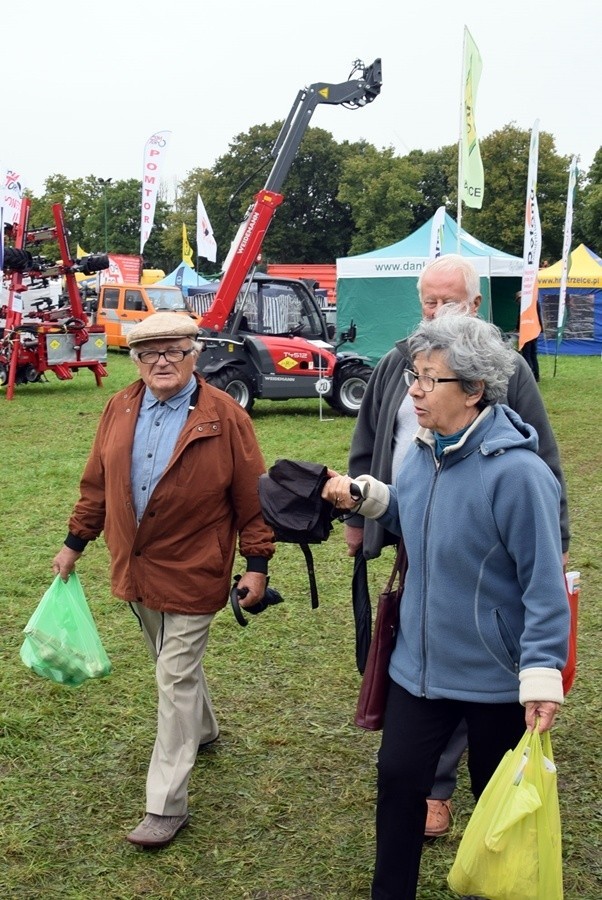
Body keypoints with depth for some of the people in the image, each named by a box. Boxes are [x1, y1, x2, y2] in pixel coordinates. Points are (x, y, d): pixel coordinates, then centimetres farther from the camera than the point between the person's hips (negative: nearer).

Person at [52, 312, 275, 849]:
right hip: (135, 569, 5)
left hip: (191, 573, -5)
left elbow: (252, 497, -9)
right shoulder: (119, 410, 2)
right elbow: (98, 483, 11)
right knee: (175, 663, 22)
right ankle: (203, 729, 50)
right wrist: (75, 544, 14)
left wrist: (257, 564, -11)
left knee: (176, 679, -2)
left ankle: (166, 805, 6)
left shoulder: (225, 417, -12)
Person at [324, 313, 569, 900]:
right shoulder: (423, 452, -1)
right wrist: (363, 495, 0)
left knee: (498, 799, 16)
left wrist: (541, 676, -25)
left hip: (495, 677, -6)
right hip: (419, 664, 6)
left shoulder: (516, 473, -24)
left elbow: (544, 584, -21)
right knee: (399, 779, 14)